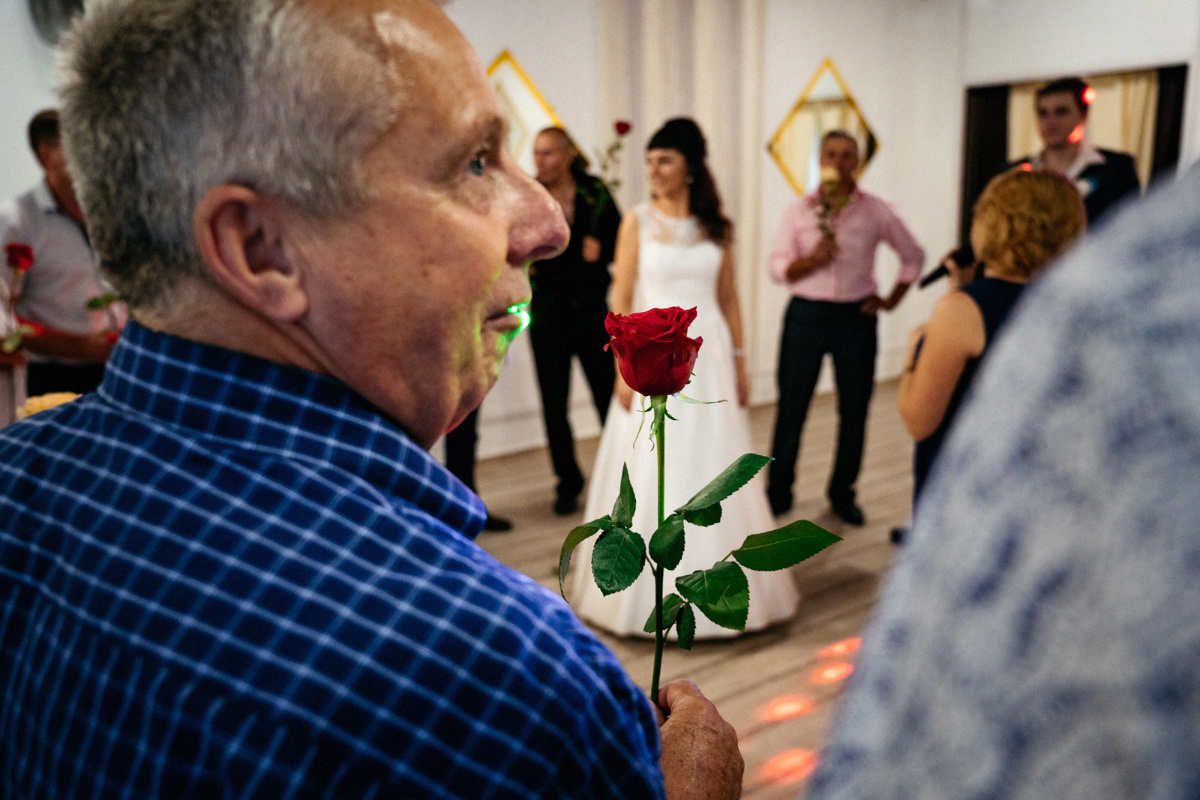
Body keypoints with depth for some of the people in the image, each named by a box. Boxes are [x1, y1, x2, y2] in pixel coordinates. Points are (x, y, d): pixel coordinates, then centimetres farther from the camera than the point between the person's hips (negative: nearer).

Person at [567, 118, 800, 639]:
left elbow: (729, 300, 10)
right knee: (652, 474, 2)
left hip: (708, 355, 3)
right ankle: (654, 593, 17)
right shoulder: (638, 221, -1)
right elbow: (621, 300, -4)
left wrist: (738, 362, 7)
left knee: (713, 471, 8)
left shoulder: (718, 228, 7)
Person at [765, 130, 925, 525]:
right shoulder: (798, 211, 4)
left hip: (856, 317, 1)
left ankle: (843, 493, 22)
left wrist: (891, 299, 4)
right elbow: (778, 268, 0)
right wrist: (811, 259, -18)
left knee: (854, 409, 6)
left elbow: (914, 255, 13)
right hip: (806, 314, 0)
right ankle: (778, 492, 16)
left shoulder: (877, 212, 3)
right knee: (791, 405, 3)